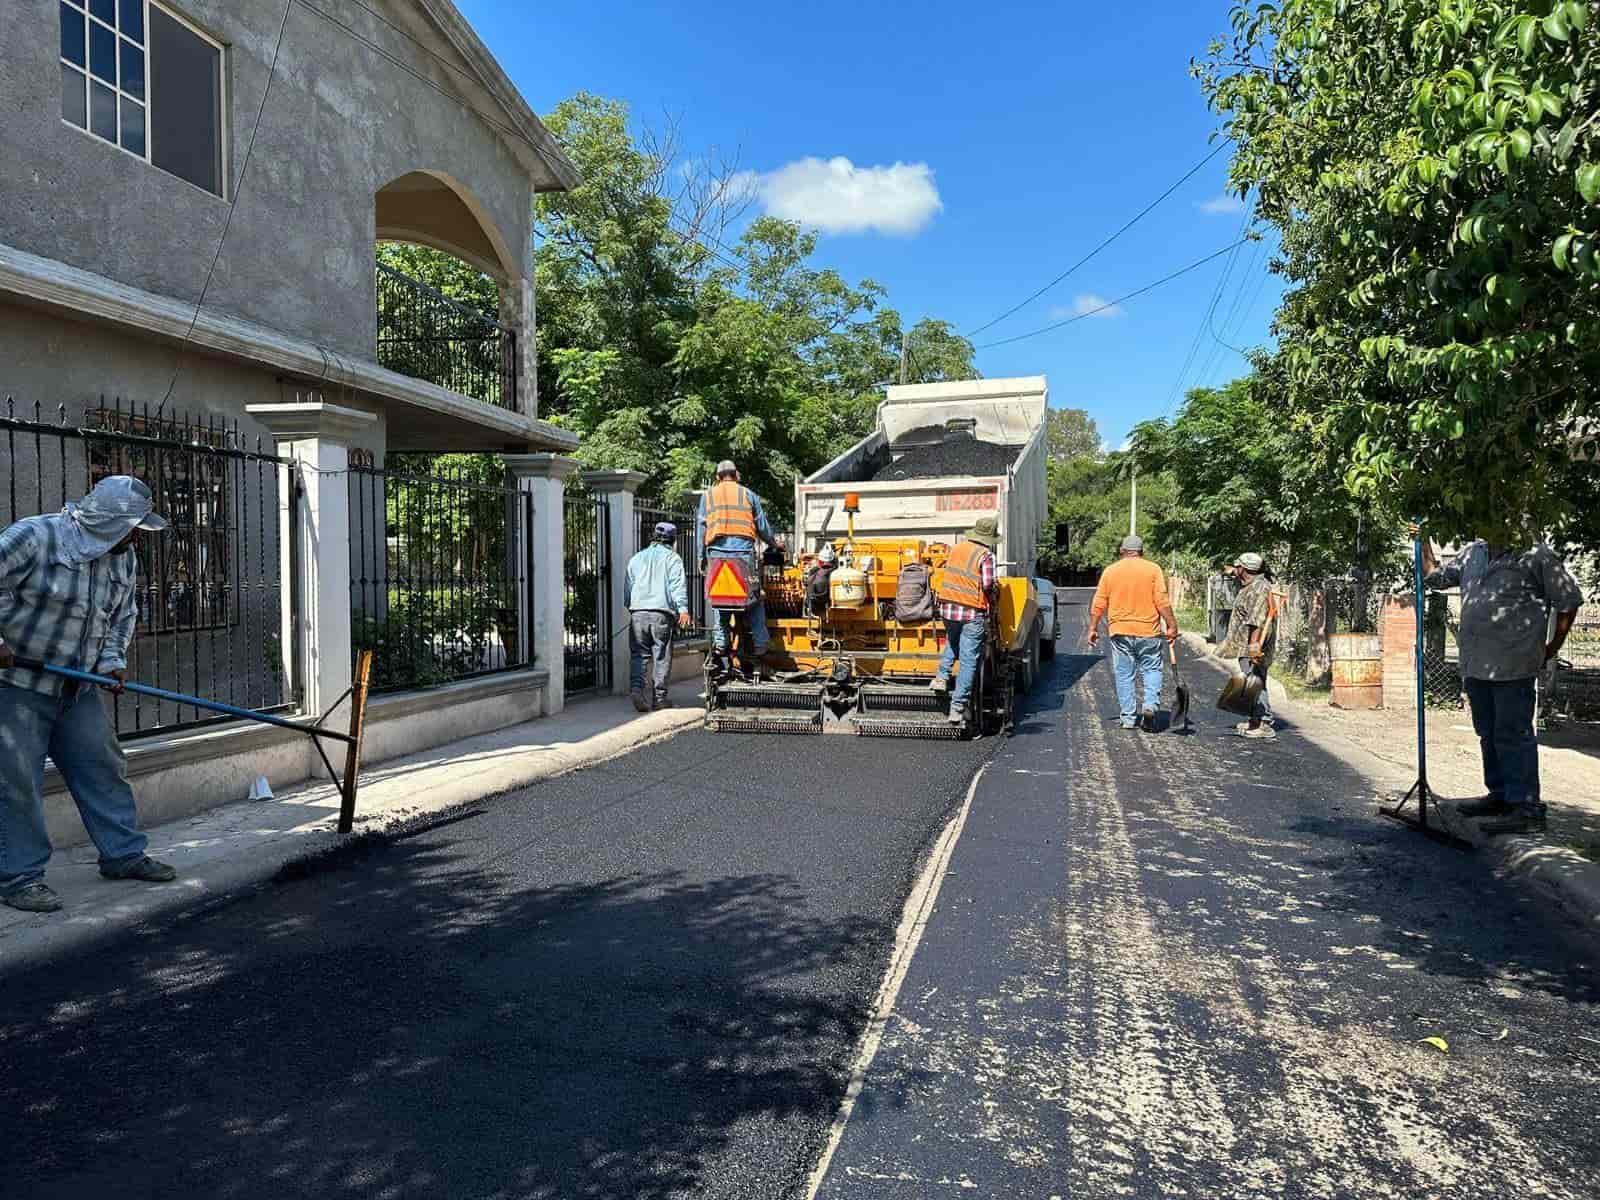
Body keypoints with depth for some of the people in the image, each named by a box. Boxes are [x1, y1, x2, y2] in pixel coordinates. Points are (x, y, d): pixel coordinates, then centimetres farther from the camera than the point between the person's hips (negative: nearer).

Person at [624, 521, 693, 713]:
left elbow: (627, 587, 21)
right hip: (661, 613, -3)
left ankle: (636, 687, -14)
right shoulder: (672, 558, 6)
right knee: (662, 656, 4)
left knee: (638, 654, 6)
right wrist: (683, 609, -14)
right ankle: (659, 697, 8)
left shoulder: (636, 558, 19)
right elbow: (678, 584, -7)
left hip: (638, 612, 3)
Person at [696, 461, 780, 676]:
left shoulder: (707, 496, 17)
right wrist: (774, 544, 30)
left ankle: (720, 642, -2)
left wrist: (702, 556, 14)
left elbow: (700, 527, 12)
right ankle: (759, 644, -1)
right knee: (755, 599, 4)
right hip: (743, 549, -1)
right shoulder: (749, 495, 14)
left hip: (717, 550, 1)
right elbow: (762, 526, 14)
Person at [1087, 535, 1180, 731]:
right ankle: (1150, 704, -8)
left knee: (1125, 675, 7)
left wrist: (1093, 628, 12)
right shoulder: (1153, 569, 0)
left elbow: (1098, 605, 4)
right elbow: (1162, 601, -7)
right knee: (1152, 669, 12)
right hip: (1148, 631, -1)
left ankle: (1129, 718, 9)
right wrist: (1172, 625, -1)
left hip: (1120, 632, 1)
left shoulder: (1110, 571, 5)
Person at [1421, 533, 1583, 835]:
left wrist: (1551, 649, -1)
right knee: (1488, 733, 16)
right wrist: (1424, 544, 14)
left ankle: (1527, 808, -1)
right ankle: (1500, 795, 28)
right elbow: (1434, 577, 24)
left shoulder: (1535, 554, -5)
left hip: (1513, 666, -7)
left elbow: (1569, 599, -2)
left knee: (1514, 735, -6)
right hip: (1476, 664, 7)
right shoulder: (1472, 554, 13)